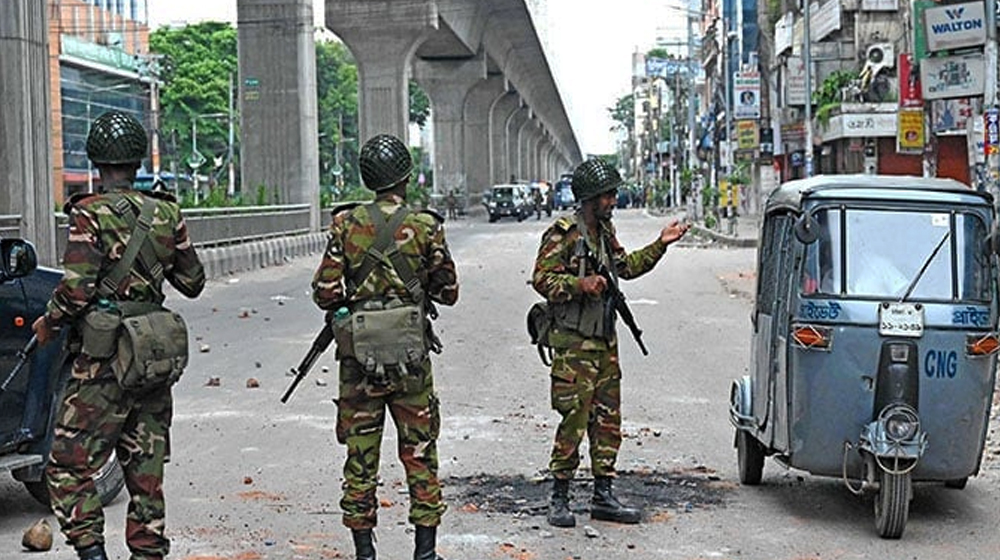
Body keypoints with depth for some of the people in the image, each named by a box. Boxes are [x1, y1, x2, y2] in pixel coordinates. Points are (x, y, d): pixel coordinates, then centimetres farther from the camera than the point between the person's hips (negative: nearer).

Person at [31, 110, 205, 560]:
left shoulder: (90, 214, -10)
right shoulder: (166, 213, 5)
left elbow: (77, 289, -19)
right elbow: (193, 282, 12)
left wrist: (47, 324, -1)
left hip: (103, 360, -5)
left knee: (69, 466, 1)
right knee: (146, 472, 13)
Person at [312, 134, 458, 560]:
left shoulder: (346, 224, -3)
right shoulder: (425, 226, -5)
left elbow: (325, 293, -4)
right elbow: (448, 292, 1)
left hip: (358, 353, 1)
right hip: (409, 356, -1)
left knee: (360, 453, 9)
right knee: (419, 453, 9)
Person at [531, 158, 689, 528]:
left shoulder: (606, 232, 14)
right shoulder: (563, 234, -11)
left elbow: (626, 267, 28)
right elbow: (542, 279, -14)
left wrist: (660, 245, 21)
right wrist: (580, 285, -26)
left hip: (605, 339, 8)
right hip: (573, 341, -8)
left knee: (608, 420, 10)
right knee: (574, 420, -8)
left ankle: (603, 497, 18)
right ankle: (559, 500, 2)